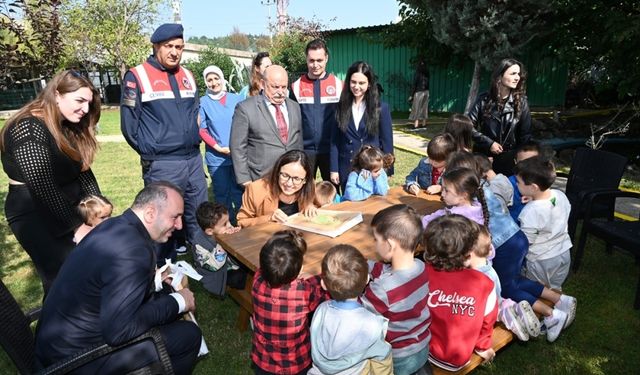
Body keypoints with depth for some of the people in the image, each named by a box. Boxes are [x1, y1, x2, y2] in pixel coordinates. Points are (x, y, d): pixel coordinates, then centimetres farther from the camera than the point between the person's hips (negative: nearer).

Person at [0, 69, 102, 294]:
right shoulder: (29, 129, -19)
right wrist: (77, 226, -20)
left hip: (71, 207, 8)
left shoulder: (71, 127, 9)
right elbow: (44, 188, -23)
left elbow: (83, 170, 7)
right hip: (35, 214, -8)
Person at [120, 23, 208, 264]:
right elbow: (128, 123, -5)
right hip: (162, 165, -5)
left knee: (199, 217, 14)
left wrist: (192, 141, 14)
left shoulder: (188, 76, 11)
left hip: (194, 160, 6)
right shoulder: (137, 77, -6)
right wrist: (150, 151, 0)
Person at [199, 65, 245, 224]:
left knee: (239, 192, 8)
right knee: (222, 194, 8)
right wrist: (218, 147, -12)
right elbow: (201, 130, -2)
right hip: (216, 158, -2)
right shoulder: (203, 102, -2)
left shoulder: (236, 98, 5)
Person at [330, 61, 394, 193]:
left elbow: (387, 142, -1)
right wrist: (334, 169, -3)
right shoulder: (341, 107, 2)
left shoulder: (381, 108, -3)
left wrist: (387, 171, -2)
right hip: (346, 169, 2)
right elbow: (335, 140, 2)